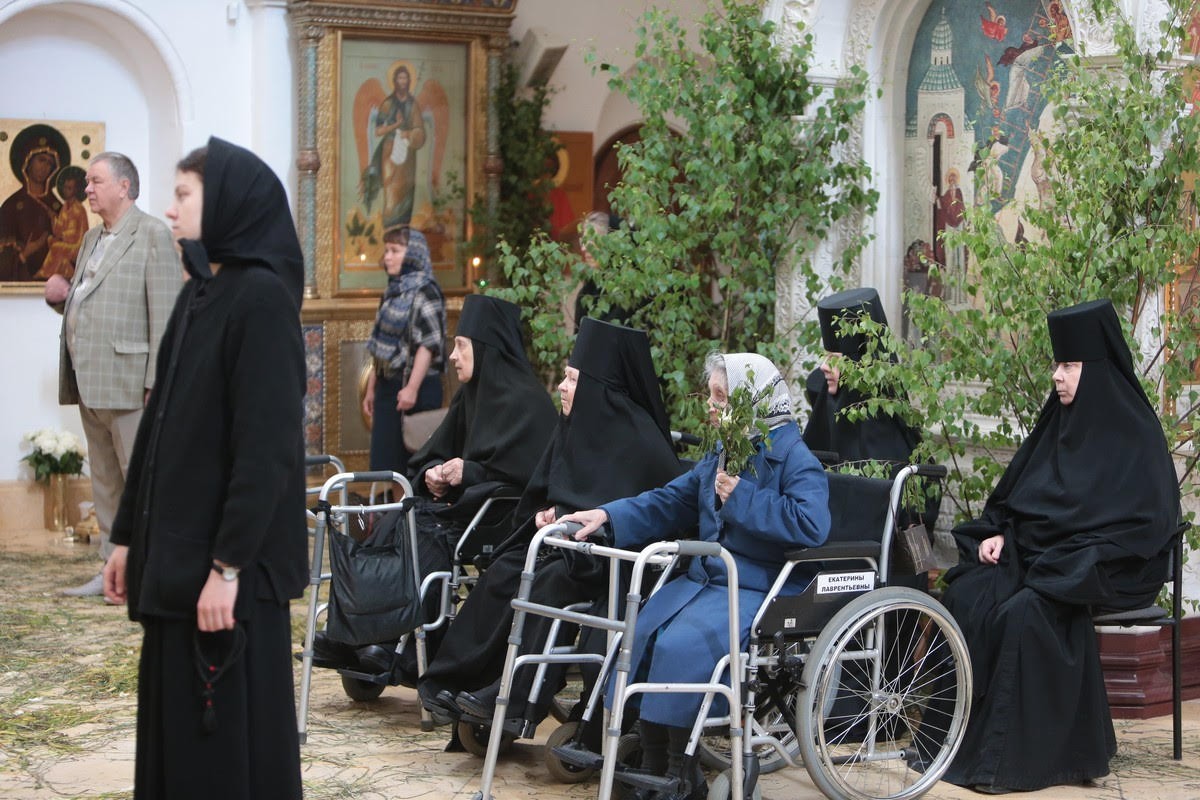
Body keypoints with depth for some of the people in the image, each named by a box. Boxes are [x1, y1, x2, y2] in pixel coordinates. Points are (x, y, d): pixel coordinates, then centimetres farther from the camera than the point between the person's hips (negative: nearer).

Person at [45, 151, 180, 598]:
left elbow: (165, 313, -14)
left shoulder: (152, 236, -7)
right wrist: (60, 296, 3)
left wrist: (158, 383, -19)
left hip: (127, 383, -9)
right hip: (89, 381, 9)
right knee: (104, 481, 12)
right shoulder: (92, 240, 19)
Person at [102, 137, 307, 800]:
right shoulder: (198, 293, 13)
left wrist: (228, 564, -22)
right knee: (174, 725, 13)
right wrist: (128, 536, 17)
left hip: (225, 558, -9)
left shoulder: (261, 297, -14)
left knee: (227, 737, -1)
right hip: (176, 548, 9)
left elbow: (268, 444, -20)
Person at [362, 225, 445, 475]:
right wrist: (371, 388, 18)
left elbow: (428, 343, -16)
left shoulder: (424, 291, -8)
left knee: (413, 462, -5)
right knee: (384, 463, 7)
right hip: (387, 386, 8)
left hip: (416, 388, -8)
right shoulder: (393, 291, 15)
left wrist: (412, 388, -23)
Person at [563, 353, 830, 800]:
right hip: (706, 578, 8)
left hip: (758, 589, -8)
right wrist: (608, 516, 6)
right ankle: (652, 764, -6)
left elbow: (812, 524, -27)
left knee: (682, 644, -27)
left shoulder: (791, 456, -10)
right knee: (640, 632, -12)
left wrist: (741, 498, -20)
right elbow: (669, 503, 20)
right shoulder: (723, 455, 16)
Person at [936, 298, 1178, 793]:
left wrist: (1060, 563, -20)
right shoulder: (1061, 422, 14)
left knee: (1026, 612, -33)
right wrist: (997, 532, -1)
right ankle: (961, 740, -19)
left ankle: (1015, 756, -27)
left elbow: (1145, 522, -14)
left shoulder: (1133, 434, -7)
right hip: (1032, 551, 7)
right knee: (966, 596, -20)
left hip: (1102, 569, -7)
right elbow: (1013, 493, 20)